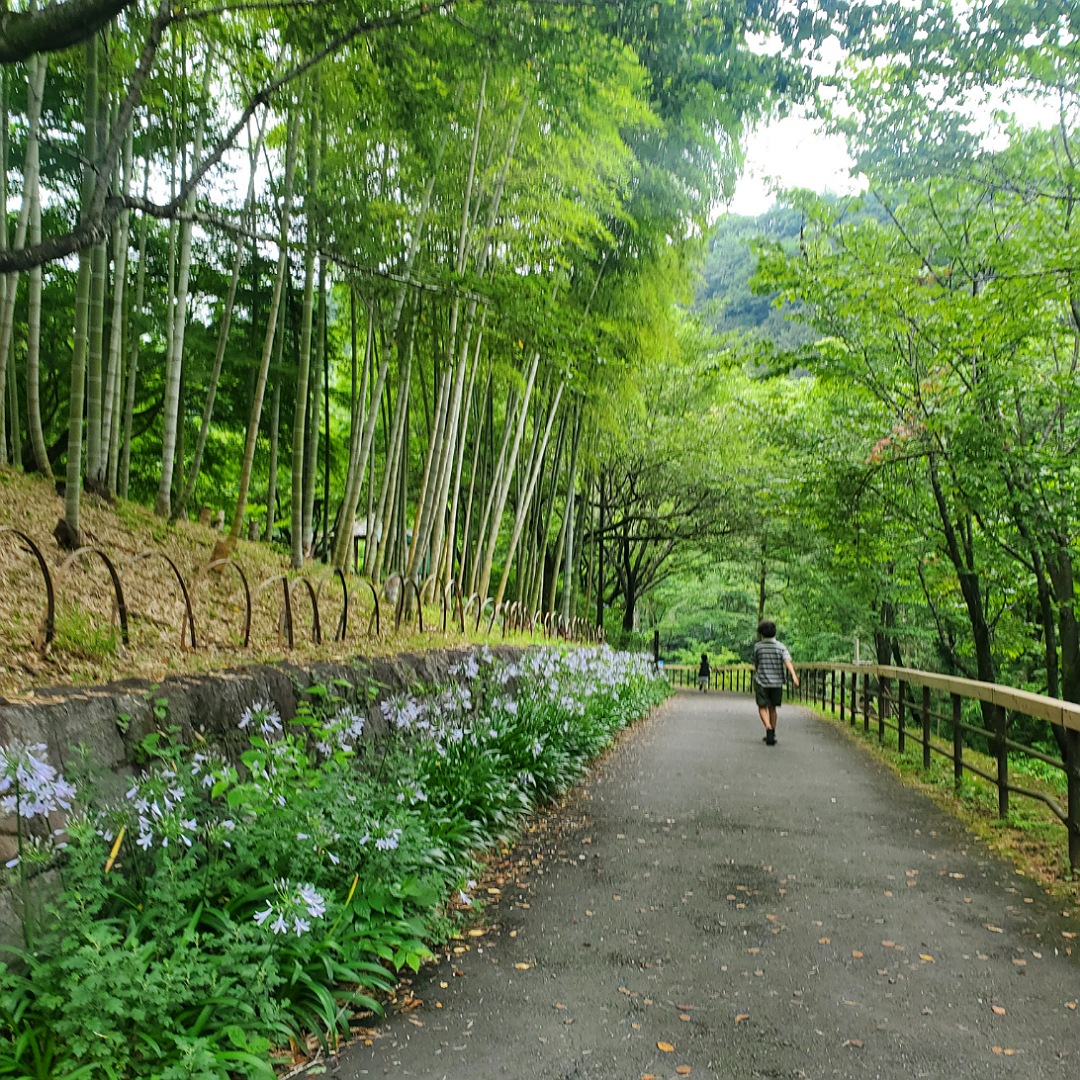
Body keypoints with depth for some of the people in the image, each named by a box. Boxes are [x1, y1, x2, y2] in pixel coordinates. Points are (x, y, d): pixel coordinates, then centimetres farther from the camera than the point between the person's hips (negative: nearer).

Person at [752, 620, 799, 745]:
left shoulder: (757, 646, -4)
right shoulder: (781, 647, -2)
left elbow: (755, 664, 7)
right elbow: (787, 661, -19)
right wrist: (793, 675, -31)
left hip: (761, 682, -2)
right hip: (777, 682, 2)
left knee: (762, 707, 3)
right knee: (772, 708, 15)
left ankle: (769, 729, -22)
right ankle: (772, 735, 23)